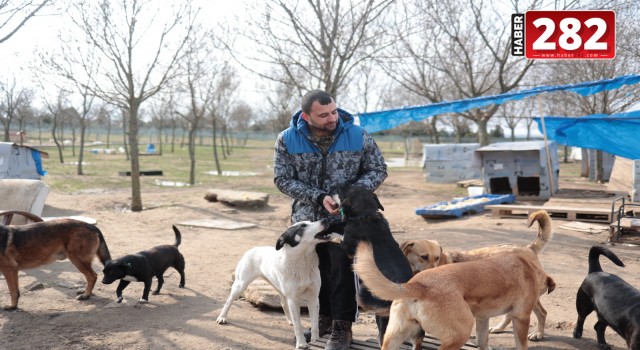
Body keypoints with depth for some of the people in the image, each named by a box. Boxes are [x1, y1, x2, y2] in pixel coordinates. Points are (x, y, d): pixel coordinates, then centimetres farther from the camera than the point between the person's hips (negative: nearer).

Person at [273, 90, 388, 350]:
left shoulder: (357, 135, -12)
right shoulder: (287, 140, -12)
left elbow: (378, 169, -3)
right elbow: (282, 179, -11)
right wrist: (319, 197, -22)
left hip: (345, 217, -2)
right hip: (306, 218, 2)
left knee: (342, 270, -2)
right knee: (315, 270, 15)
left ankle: (342, 326, 13)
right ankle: (325, 317, 34)